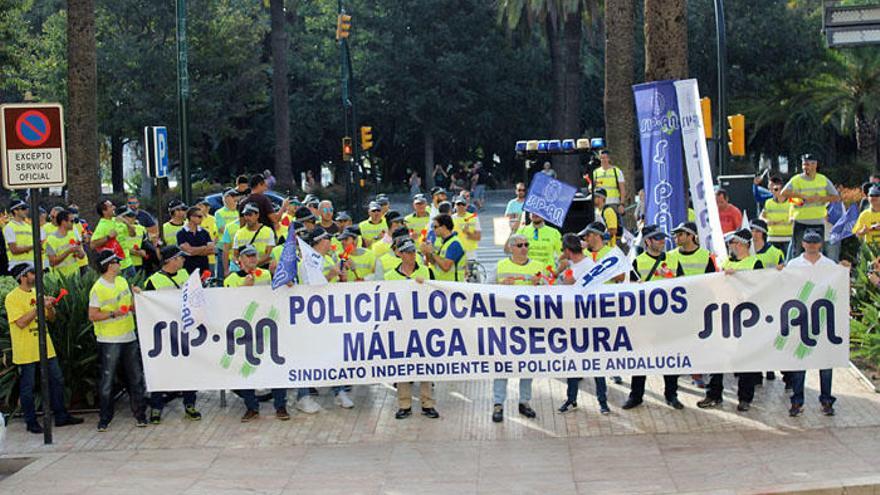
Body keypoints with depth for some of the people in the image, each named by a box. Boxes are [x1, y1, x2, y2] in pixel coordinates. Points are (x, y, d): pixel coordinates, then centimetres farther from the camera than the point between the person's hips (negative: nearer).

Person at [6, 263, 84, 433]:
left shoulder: (37, 294, 11)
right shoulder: (12, 298, -11)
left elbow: (51, 318, 14)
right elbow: (21, 323, -21)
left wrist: (50, 307, -8)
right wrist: (39, 307, -21)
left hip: (44, 347, 7)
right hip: (26, 351, -7)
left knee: (57, 381, 9)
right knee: (27, 386, 1)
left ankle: (61, 416, 18)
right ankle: (31, 422, 10)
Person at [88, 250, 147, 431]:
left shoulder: (122, 282, 10)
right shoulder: (98, 289, -12)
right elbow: (92, 316, -14)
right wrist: (113, 314, -23)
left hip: (129, 337, 6)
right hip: (109, 341, -6)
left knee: (136, 378, 8)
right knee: (107, 380, -1)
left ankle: (139, 414, 17)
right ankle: (105, 419, 7)